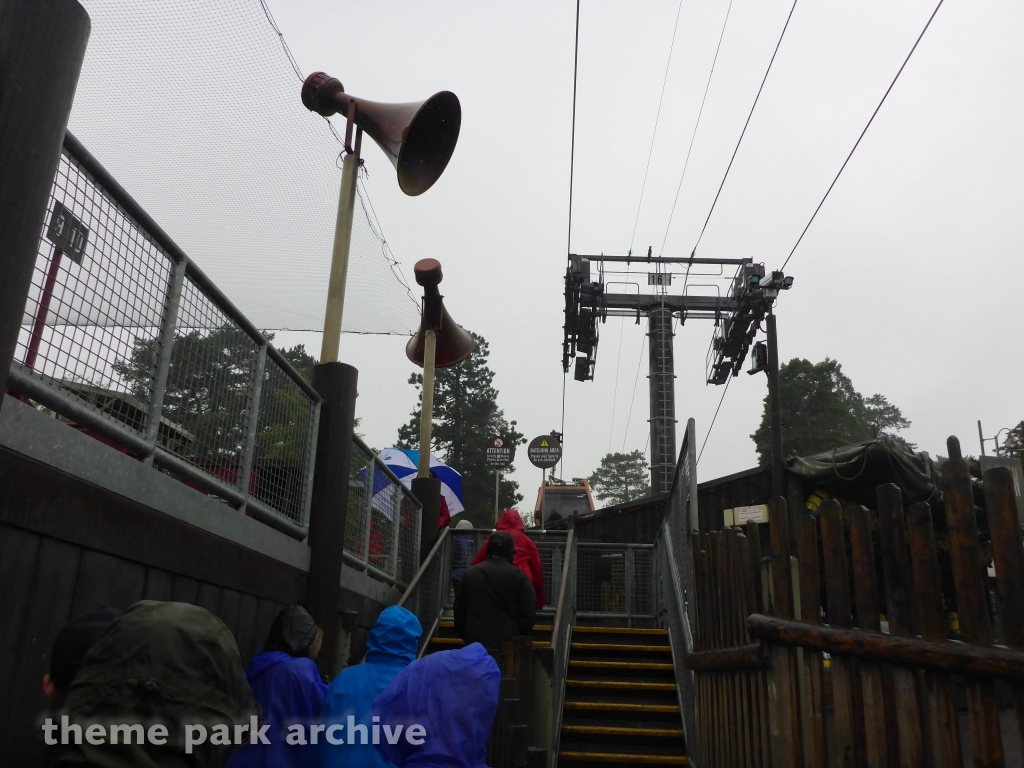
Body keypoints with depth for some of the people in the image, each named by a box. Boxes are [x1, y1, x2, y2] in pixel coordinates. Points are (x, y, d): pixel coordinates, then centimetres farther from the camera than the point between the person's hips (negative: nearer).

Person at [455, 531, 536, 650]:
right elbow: (528, 614, -4)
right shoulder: (518, 576, -5)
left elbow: (459, 609, 14)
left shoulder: (471, 573, 7)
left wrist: (463, 634, 25)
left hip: (475, 641, 3)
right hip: (507, 642, -3)